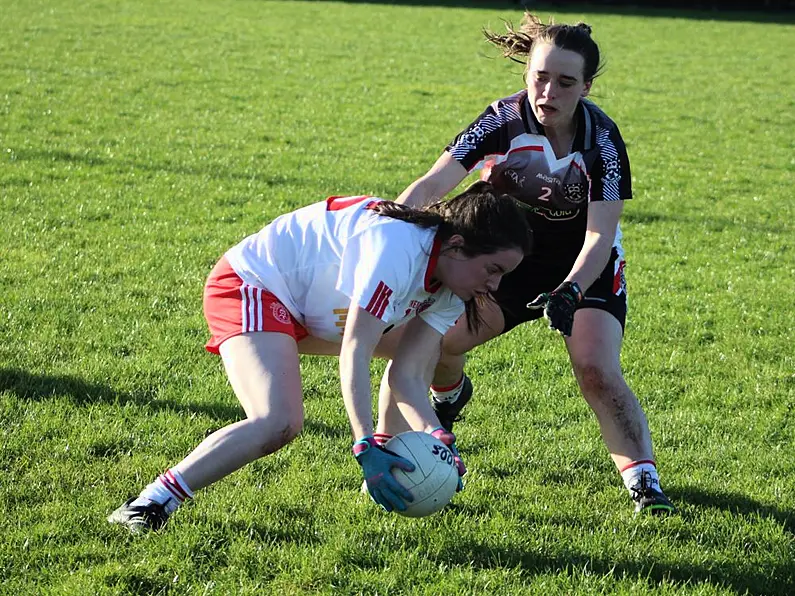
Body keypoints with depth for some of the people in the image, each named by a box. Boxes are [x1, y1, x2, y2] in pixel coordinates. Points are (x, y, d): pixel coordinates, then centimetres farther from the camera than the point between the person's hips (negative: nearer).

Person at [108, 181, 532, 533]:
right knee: (279, 423, -31)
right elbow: (354, 355, -33)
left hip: (306, 307, 10)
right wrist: (365, 448, -38)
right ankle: (150, 505, -27)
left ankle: (387, 474, 20)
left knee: (422, 346, 15)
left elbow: (407, 376, -6)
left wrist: (434, 434, -24)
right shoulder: (396, 247, -30)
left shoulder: (448, 290, -1)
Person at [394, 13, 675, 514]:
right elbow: (436, 182, -30)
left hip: (586, 267, -2)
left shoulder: (602, 139, -23)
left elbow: (601, 233, -27)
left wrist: (571, 291, -44)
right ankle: (449, 396, 23)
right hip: (510, 258, 2)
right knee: (436, 339, -13)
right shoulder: (503, 122, -20)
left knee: (597, 371, -23)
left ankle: (644, 479, -11)